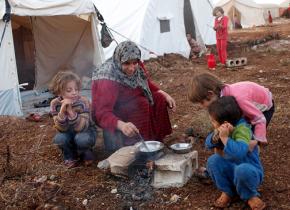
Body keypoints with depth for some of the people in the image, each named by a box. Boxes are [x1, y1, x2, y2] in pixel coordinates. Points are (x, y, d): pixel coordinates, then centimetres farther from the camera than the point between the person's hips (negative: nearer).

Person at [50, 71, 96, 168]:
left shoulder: (83, 102, -25)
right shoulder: (55, 104, -18)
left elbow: (81, 127, -34)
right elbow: (61, 128, -24)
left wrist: (71, 111, -46)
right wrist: (62, 111, -40)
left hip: (85, 131, -2)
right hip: (68, 133, 2)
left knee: (81, 139, -35)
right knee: (59, 138, -29)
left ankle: (86, 153, 1)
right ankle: (70, 155, 3)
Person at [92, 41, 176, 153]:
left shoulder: (137, 67, -13)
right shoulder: (109, 79, -33)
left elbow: (147, 83, 7)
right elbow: (102, 113, -38)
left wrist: (165, 95, -6)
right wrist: (121, 125, -55)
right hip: (114, 118, -7)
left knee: (159, 99, -5)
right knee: (141, 103, -25)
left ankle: (155, 140, 5)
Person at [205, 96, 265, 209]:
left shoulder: (242, 129, -28)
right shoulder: (223, 128, -3)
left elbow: (239, 153, -44)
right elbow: (208, 144, -2)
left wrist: (225, 138, -40)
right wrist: (216, 135, -21)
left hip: (249, 171, -6)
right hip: (231, 168, 6)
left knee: (242, 170, -40)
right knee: (213, 160, -20)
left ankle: (250, 196, -7)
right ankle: (227, 191, 0)